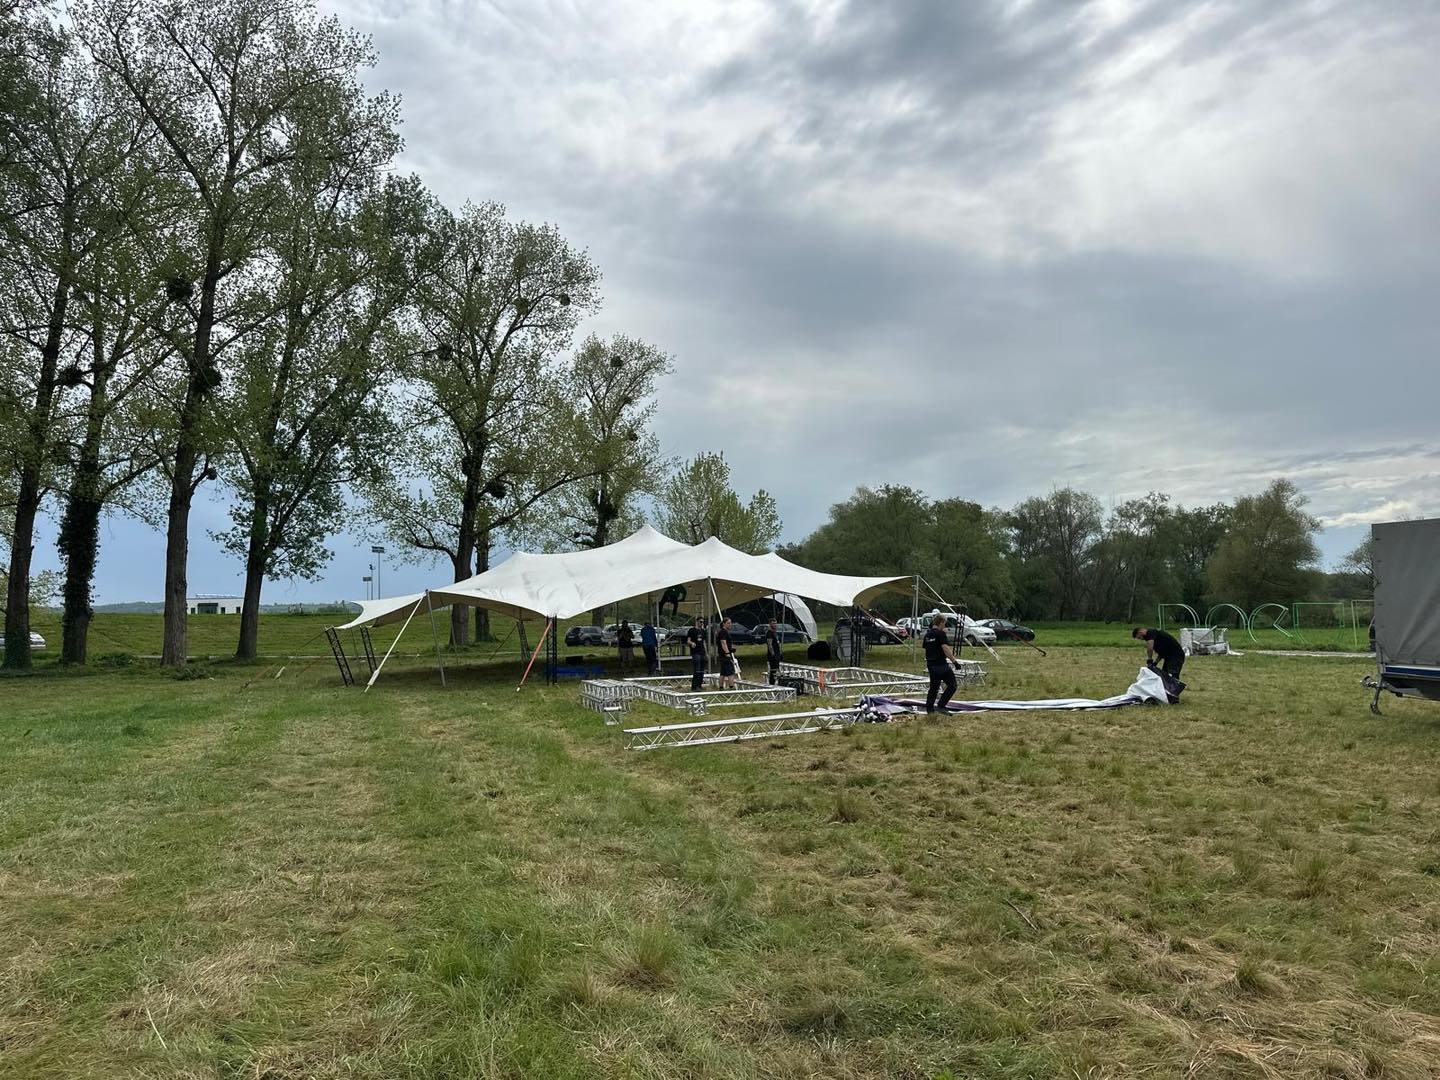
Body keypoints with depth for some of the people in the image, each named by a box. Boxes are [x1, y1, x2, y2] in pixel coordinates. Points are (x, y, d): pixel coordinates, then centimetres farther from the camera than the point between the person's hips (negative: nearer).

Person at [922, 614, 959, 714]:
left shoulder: (927, 634, 13)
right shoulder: (941, 633, -12)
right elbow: (945, 648, -22)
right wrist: (954, 660, -22)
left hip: (931, 664, 8)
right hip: (941, 664, -8)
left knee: (933, 687, 16)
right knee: (952, 685, 0)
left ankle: (929, 707, 15)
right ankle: (941, 705, -6)